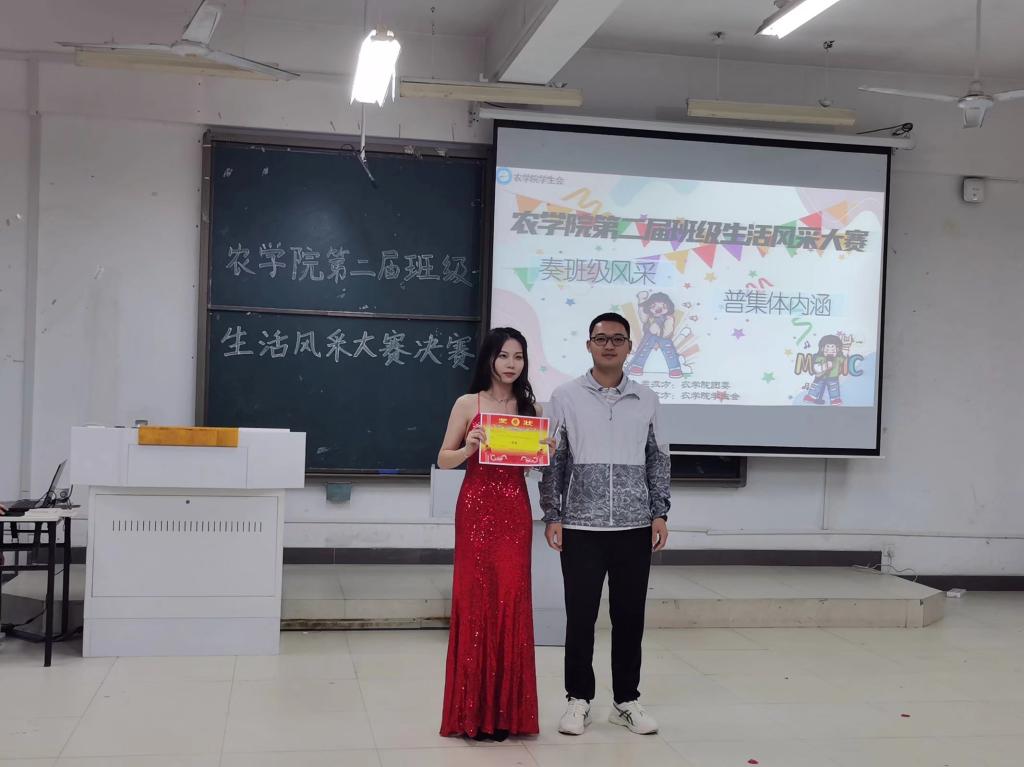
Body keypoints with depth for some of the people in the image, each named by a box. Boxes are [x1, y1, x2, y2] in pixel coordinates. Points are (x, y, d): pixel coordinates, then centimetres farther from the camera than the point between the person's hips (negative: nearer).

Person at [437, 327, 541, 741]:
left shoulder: (531, 407, 9)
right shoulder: (468, 404, 2)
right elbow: (444, 460, 3)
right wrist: (468, 449, -16)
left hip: (515, 511, 2)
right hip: (476, 508, -2)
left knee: (512, 601, 2)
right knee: (476, 601, -1)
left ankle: (507, 710, 12)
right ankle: (475, 711, 8)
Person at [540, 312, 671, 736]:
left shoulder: (646, 399, 7)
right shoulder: (566, 397, 0)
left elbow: (657, 460, 10)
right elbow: (553, 461, 1)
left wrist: (660, 514, 3)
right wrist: (552, 517, -4)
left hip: (635, 527, 2)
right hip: (581, 527, -2)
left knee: (630, 616, 8)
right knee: (580, 616, 4)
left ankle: (627, 700, 21)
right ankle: (579, 699, 18)